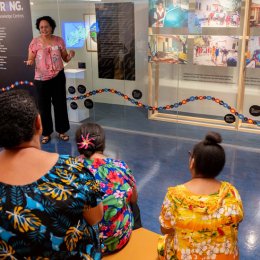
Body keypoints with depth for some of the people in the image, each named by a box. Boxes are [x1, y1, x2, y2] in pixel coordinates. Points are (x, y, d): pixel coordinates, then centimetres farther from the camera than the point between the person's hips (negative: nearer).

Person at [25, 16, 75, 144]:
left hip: (58, 77, 1)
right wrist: (30, 62, -23)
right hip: (41, 79, -1)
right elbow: (30, 60, 0)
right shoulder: (35, 42, -4)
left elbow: (65, 59, 6)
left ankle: (62, 131, 23)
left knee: (60, 104, 8)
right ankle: (46, 133, 19)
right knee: (44, 106, 5)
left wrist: (70, 55, -16)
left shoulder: (59, 40, -1)